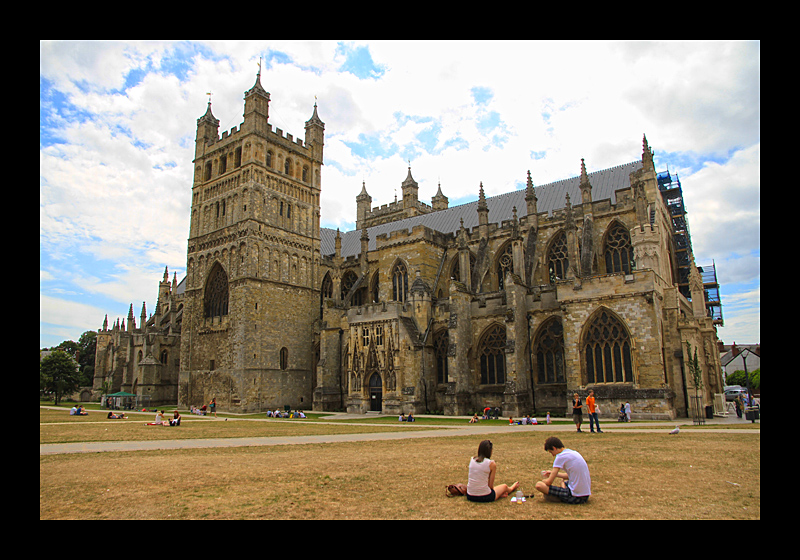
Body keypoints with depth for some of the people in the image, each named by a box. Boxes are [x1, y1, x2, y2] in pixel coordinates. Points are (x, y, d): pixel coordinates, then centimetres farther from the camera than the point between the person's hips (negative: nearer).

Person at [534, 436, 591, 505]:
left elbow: (549, 482, -10)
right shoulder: (575, 453, 11)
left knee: (539, 485, -13)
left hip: (574, 497, -8)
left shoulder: (560, 457, -13)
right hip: (586, 496, 8)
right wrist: (554, 473, 30)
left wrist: (542, 480, 11)